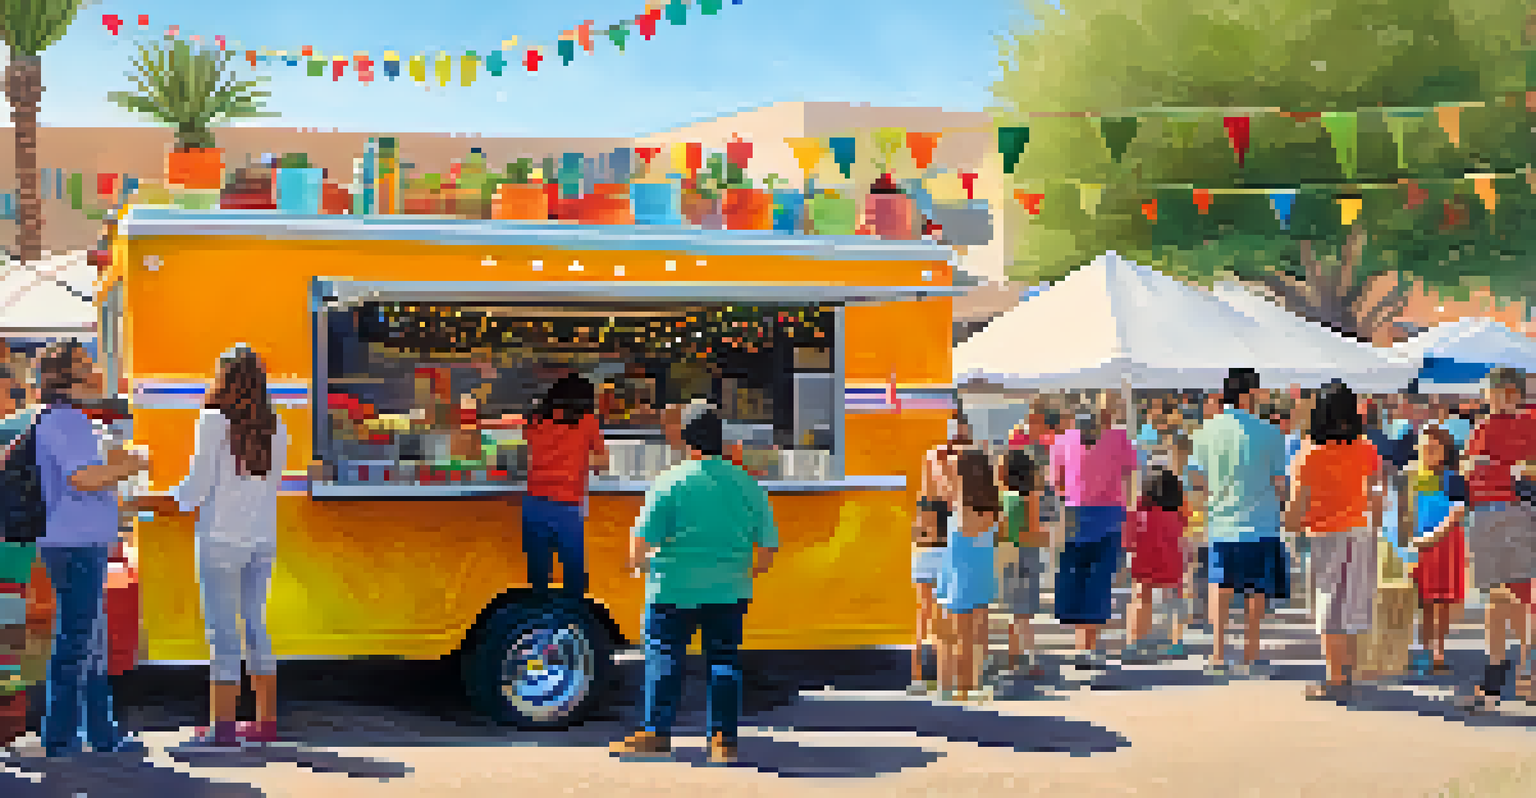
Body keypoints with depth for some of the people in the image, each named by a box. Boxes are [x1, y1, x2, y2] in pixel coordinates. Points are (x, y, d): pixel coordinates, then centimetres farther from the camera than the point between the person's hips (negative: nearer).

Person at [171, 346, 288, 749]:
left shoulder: (215, 421, -10)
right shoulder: (276, 426, 6)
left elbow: (197, 484, -11)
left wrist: (181, 496, 12)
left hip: (222, 537, -6)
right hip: (263, 537, 6)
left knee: (223, 632, -2)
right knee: (255, 628, 13)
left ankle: (223, 726, -1)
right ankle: (266, 721, 13)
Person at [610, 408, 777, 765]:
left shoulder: (671, 481, -7)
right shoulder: (748, 485, 7)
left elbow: (643, 535, -13)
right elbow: (768, 546, 9)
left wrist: (638, 562, 6)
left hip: (675, 589, -4)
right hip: (729, 592, 4)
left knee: (663, 658, 7)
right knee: (724, 661, 9)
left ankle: (657, 733, 11)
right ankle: (724, 738, 7)